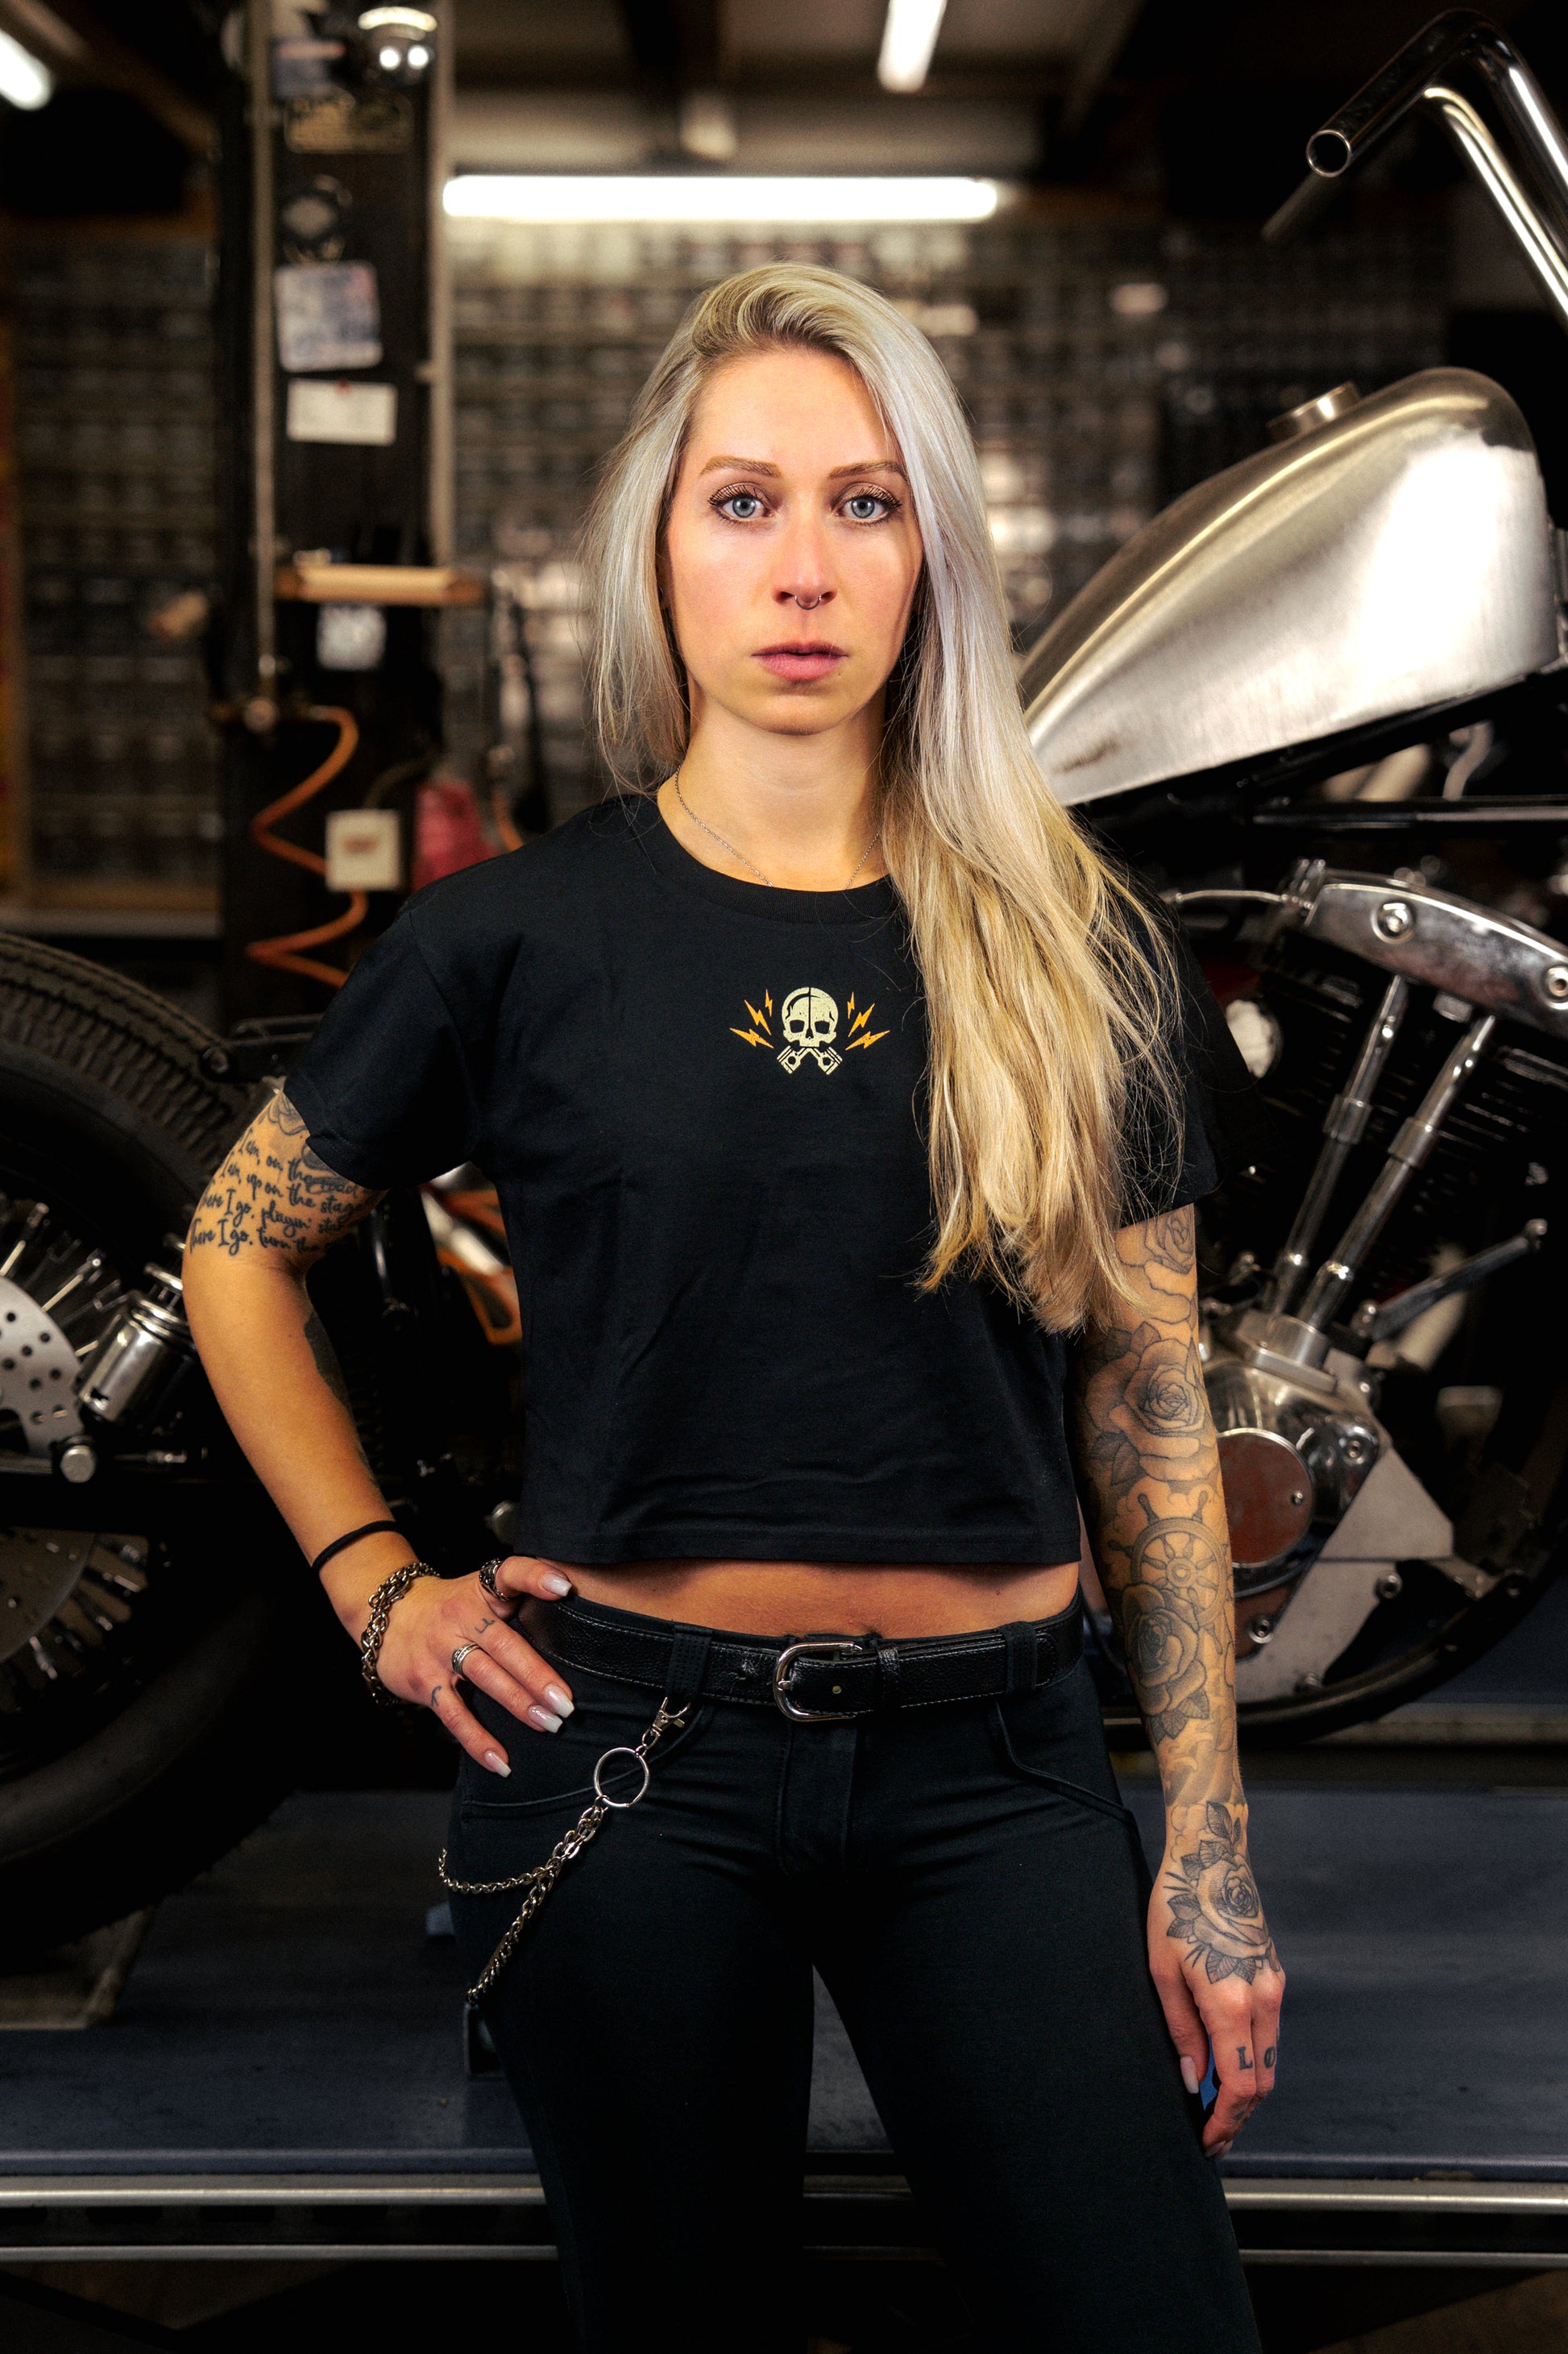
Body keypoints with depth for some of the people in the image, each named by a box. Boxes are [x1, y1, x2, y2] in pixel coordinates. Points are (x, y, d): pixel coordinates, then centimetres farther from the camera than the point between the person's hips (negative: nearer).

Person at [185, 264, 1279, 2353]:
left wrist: (1210, 1850, 0)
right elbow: (238, 1247, 12)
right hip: (632, 1750, -1)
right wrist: (378, 1588, 2)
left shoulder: (1074, 946, 3)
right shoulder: (518, 938, 0)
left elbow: (1152, 1411, 3)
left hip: (993, 1759, 1)